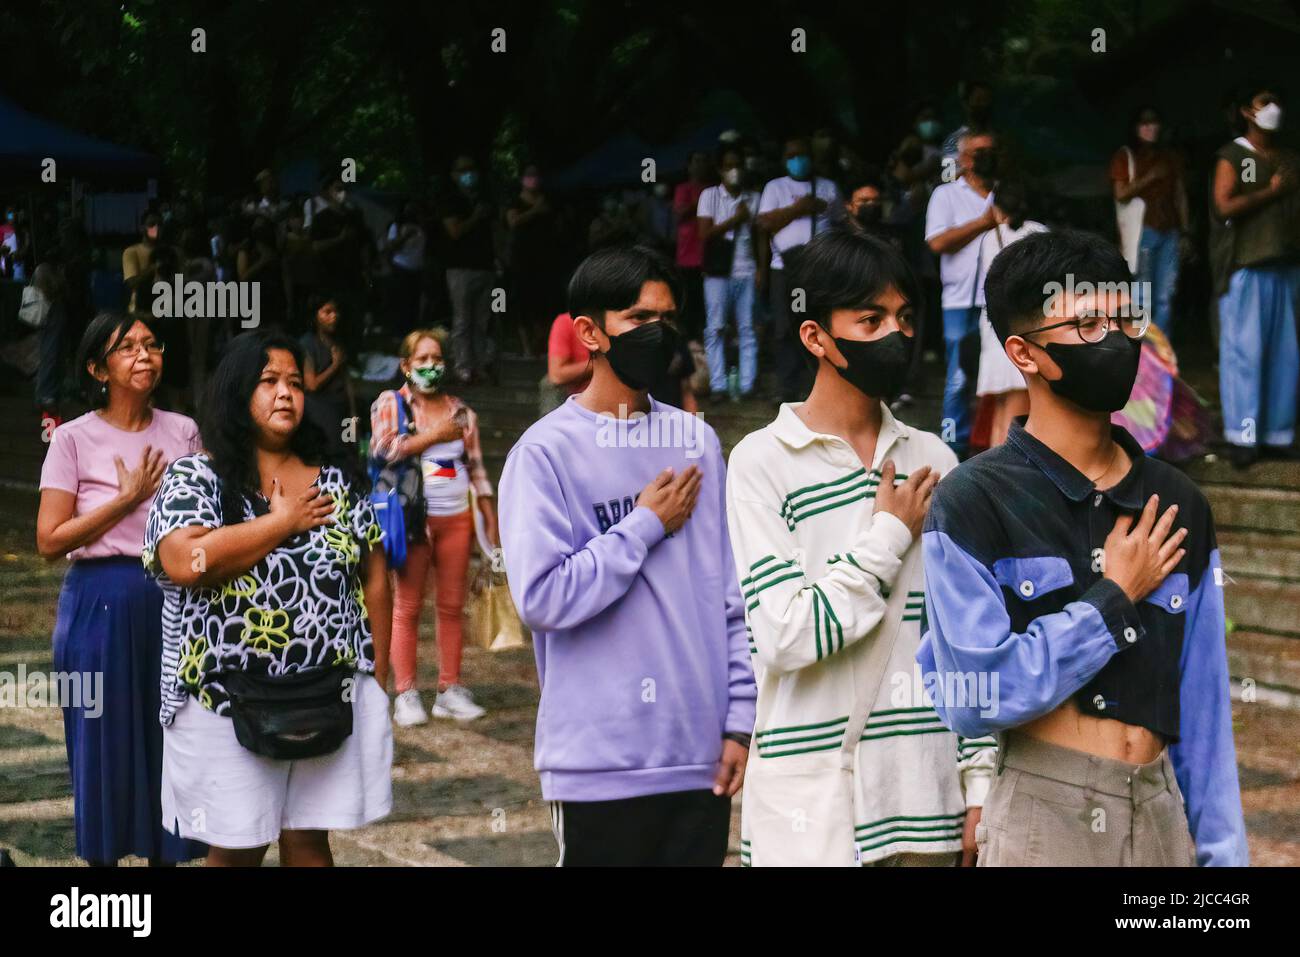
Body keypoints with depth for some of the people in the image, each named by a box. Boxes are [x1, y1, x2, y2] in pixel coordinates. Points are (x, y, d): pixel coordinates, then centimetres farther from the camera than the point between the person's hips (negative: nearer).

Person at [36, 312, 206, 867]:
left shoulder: (182, 432, 5)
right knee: (105, 742, 4)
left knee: (173, 737, 7)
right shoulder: (74, 439, -5)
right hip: (101, 604, -3)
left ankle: (165, 852, 21)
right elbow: (50, 541, -10)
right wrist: (127, 500, -13)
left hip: (175, 599, 3)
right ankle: (103, 855, 18)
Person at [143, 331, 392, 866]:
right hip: (227, 704, -3)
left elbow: (373, 579, 12)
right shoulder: (195, 477, -3)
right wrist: (283, 522, -11)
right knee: (235, 849, 5)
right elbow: (184, 561, -21)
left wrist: (376, 677, 5)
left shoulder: (338, 484, 9)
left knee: (309, 842, 8)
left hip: (328, 700, 3)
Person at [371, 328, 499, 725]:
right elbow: (382, 448, -13)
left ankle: (450, 689, 10)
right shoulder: (390, 403, 4)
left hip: (456, 518, 4)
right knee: (407, 605, -4)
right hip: (413, 518, -4)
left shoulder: (461, 412, 15)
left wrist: (492, 522, 9)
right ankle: (405, 694, -2)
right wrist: (434, 436, -11)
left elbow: (477, 469, 16)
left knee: (452, 605, 5)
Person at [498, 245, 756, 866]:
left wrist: (740, 719, 5)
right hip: (602, 765, -5)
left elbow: (732, 596, 11)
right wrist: (646, 525, -9)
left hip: (701, 757, 5)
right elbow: (542, 597, -17)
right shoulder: (547, 451, -6)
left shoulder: (697, 442, 10)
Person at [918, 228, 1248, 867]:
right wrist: (1114, 599, -11)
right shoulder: (973, 502, -9)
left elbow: (1202, 710, 9)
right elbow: (972, 701, -17)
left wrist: (1222, 850, 5)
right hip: (1042, 817, -5)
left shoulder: (1179, 507, 7)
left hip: (1163, 815, 5)